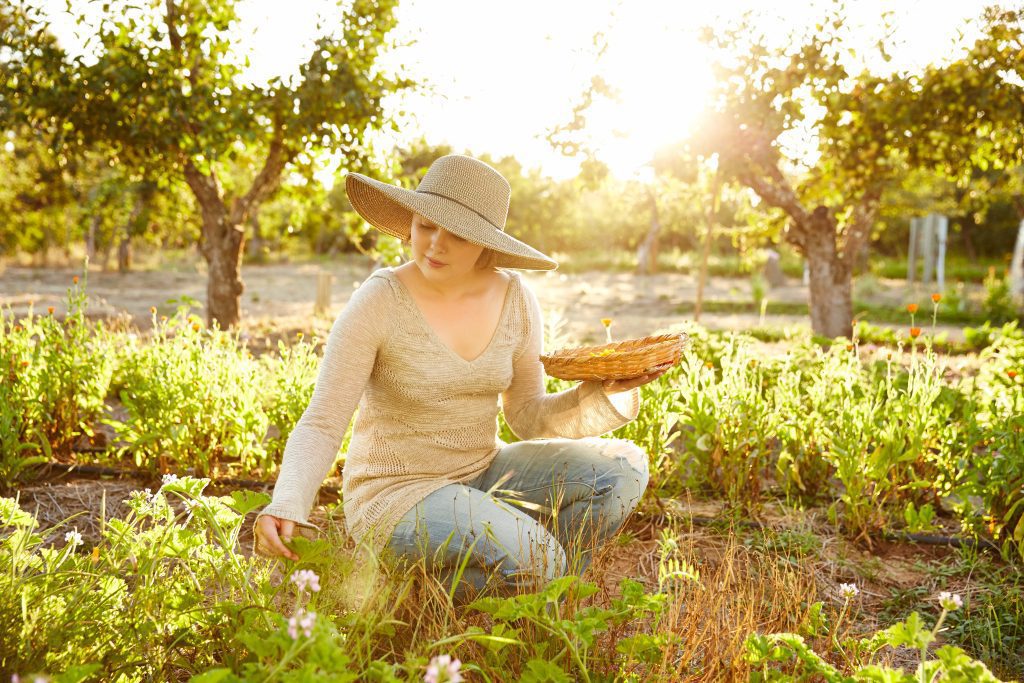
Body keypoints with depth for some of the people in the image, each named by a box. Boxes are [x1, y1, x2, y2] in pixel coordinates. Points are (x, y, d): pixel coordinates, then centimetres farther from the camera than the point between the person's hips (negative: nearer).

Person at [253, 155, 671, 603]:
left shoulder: (515, 300, -5)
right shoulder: (379, 303, -18)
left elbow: (528, 416, 2)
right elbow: (321, 425, -19)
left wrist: (605, 393, -15)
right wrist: (286, 506, -36)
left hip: (483, 474, 6)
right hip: (395, 492, -5)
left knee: (624, 468, -11)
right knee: (533, 563, -28)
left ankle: (541, 596, 6)